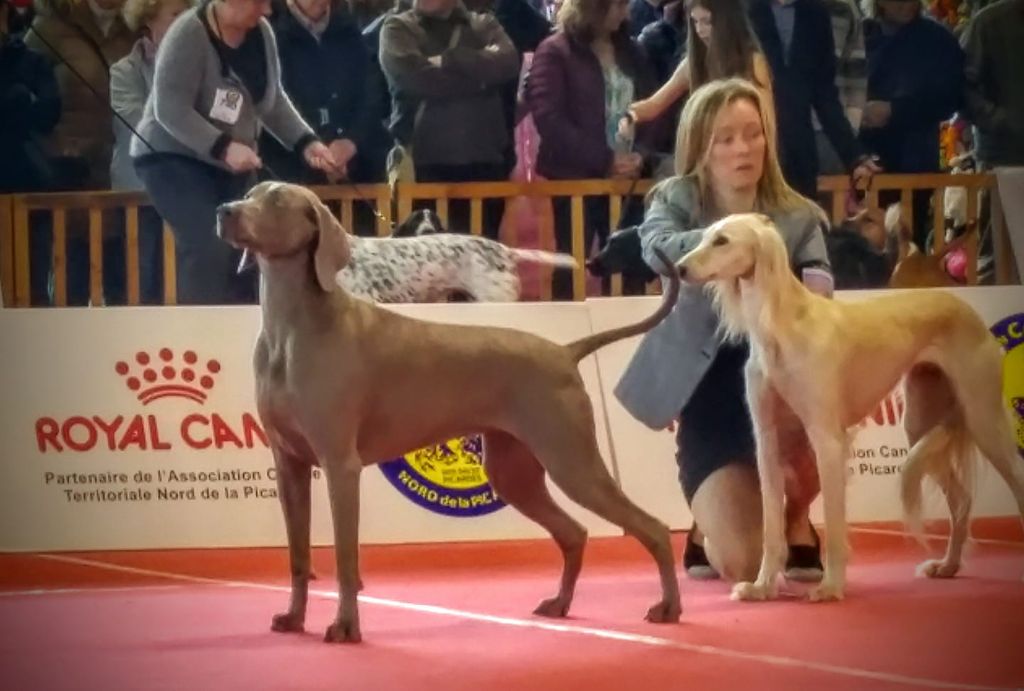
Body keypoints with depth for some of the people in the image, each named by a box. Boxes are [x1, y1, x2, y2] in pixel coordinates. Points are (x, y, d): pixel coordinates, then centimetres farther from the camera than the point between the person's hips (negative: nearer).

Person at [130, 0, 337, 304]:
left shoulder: (260, 32, -3)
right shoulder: (189, 34, -23)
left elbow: (272, 100, 10)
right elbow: (170, 109, -28)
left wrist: (306, 142, -3)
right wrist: (222, 147, -35)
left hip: (230, 165, 7)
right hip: (173, 156, -7)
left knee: (244, 250, -3)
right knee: (209, 247, -25)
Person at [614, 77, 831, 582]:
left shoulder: (798, 217, -1)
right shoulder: (675, 201, -3)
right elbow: (656, 247, -26)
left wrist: (815, 296, -36)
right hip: (709, 398, -1)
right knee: (745, 564, -18)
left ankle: (797, 525, -2)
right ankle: (708, 534, 25)